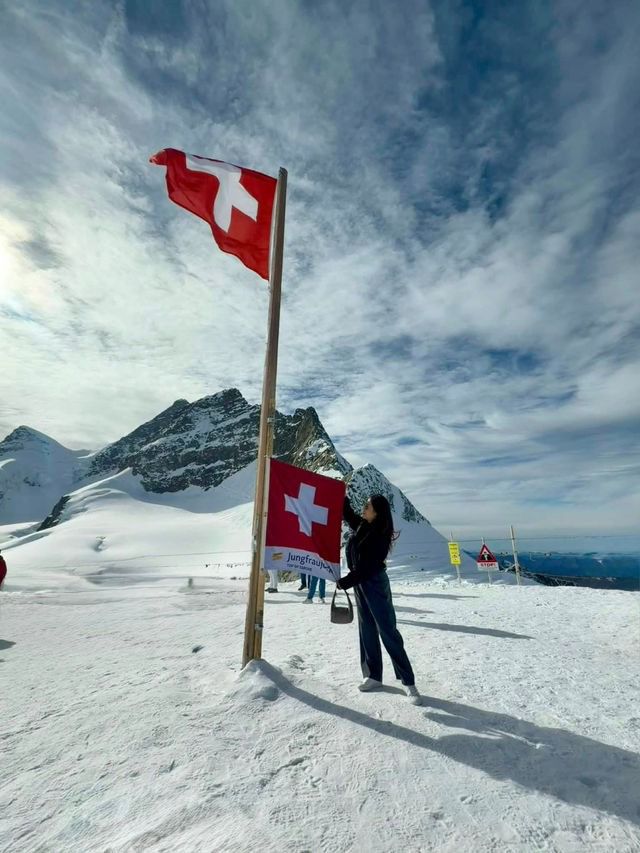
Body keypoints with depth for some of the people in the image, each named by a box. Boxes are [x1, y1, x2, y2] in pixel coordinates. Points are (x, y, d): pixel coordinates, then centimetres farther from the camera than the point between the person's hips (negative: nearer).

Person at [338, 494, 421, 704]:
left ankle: (408, 682, 9)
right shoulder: (362, 526, 1)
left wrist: (345, 582, -16)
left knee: (388, 631, -2)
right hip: (360, 584, 8)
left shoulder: (380, 537, -20)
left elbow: (367, 568, -21)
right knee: (367, 631, 14)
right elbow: (348, 514, 18)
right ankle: (374, 676, 26)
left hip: (375, 584, -8)